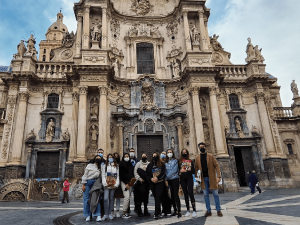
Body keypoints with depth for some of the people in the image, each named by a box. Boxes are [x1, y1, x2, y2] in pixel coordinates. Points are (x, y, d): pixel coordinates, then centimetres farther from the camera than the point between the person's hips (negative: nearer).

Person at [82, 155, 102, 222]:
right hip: (88, 183, -2)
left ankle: (98, 215, -7)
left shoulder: (100, 168, 14)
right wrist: (83, 184, -6)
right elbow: (85, 175, 1)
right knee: (86, 199, -1)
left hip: (95, 184, 2)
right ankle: (87, 216, 7)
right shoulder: (89, 165, 6)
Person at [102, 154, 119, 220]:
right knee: (106, 199, -11)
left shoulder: (116, 166, 12)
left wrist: (116, 184, -2)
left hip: (113, 185, 2)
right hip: (107, 185, -2)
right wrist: (105, 184, -8)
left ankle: (110, 213, 12)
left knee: (111, 199, 5)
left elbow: (118, 175, 9)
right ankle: (106, 214, -6)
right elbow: (103, 175, 2)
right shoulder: (104, 166, 8)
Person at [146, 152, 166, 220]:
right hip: (152, 183, 3)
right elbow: (147, 174, 8)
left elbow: (163, 173, -5)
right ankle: (159, 211, 28)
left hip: (160, 182, -3)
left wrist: (157, 178, -16)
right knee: (156, 197, 11)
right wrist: (151, 179, -9)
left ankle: (156, 214, -10)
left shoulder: (162, 164, 4)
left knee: (158, 197, -11)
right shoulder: (149, 165, 12)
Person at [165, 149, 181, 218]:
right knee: (172, 195, 8)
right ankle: (175, 210, 18)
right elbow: (166, 171, 10)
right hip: (169, 180, 5)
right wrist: (166, 179, -4)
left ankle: (179, 211, -4)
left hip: (175, 179, -5)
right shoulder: (166, 162, 13)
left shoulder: (175, 160, -1)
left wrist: (167, 177, -11)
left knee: (176, 195, -9)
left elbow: (174, 170, -9)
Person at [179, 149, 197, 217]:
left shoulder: (190, 161, 7)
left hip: (189, 178, -1)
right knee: (185, 194, 7)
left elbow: (193, 171, 1)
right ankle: (188, 210, 15)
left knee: (191, 193, -12)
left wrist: (186, 170, -10)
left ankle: (194, 211, -10)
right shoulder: (179, 161, 6)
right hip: (182, 179, 1)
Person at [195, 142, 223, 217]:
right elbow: (196, 168, 9)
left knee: (215, 194, 5)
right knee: (206, 195, 7)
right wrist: (196, 177, -3)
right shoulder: (197, 158, 7)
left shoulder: (211, 156, 1)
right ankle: (208, 211, 16)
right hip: (203, 178, 2)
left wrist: (219, 176, -12)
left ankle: (218, 210, 16)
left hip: (212, 177, -2)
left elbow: (216, 166, -3)